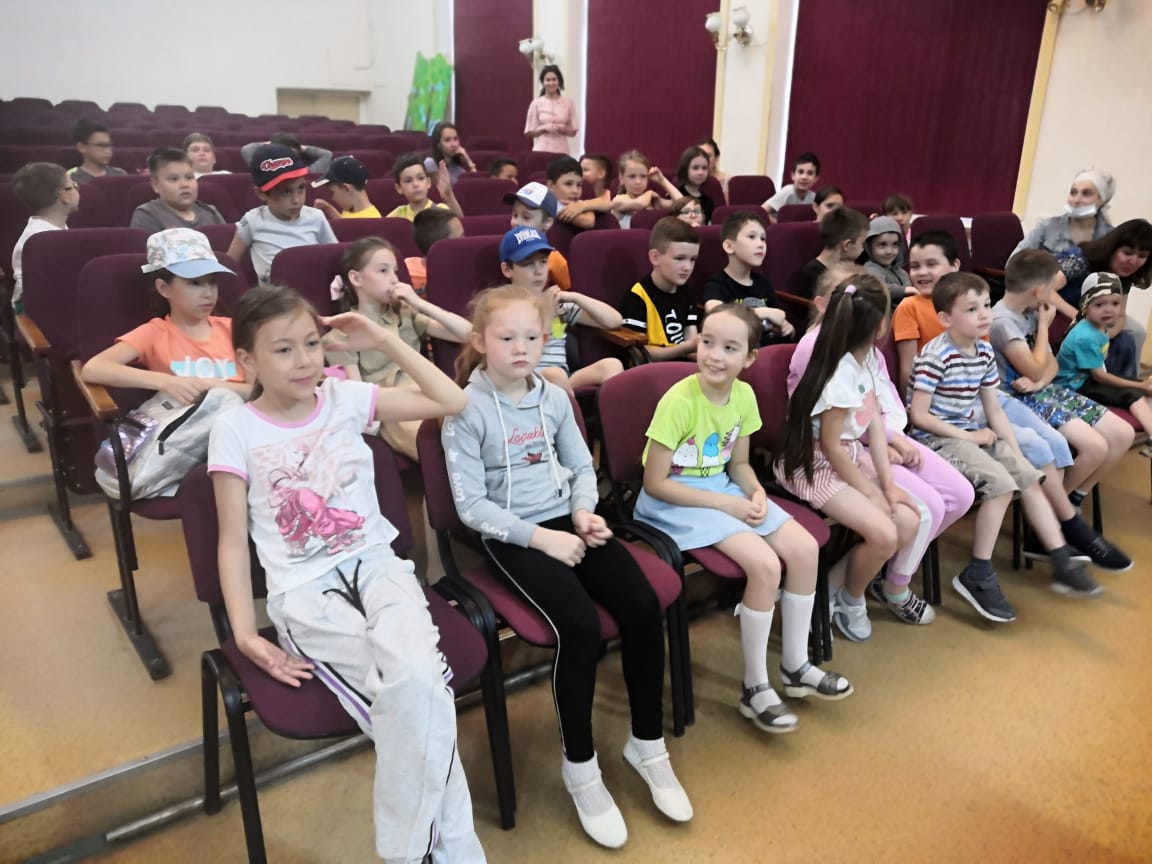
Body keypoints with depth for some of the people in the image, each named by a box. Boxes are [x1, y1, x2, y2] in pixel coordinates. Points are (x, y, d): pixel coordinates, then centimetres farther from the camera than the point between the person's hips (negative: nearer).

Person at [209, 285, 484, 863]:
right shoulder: (235, 432, 0)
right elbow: (234, 543, 1)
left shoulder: (348, 398, 5)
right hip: (304, 590, -2)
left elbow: (452, 402, 6)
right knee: (415, 689, -27)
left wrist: (383, 341, 3)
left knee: (416, 679, -29)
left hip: (376, 564, 2)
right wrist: (244, 632, -9)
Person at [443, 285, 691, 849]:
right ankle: (580, 766, -3)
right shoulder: (466, 410, -9)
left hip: (566, 522, 5)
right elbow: (471, 506, -12)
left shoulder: (555, 397, 7)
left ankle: (647, 744, 8)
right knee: (581, 626, -27)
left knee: (644, 607, -14)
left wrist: (584, 512, -6)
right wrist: (539, 536, -19)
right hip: (511, 537, -5)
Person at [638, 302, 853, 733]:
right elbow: (655, 483, -21)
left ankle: (795, 666, 15)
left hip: (724, 488, 7)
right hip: (676, 500, -7)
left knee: (805, 548, -5)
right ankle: (755, 686, -3)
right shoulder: (679, 401, -23)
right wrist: (727, 504, -20)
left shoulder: (744, 394, -3)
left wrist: (757, 494, -13)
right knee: (765, 564, -23)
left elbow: (739, 463, 9)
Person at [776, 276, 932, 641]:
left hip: (850, 457, 9)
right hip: (815, 466, -9)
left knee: (912, 518, -2)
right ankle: (850, 600, 7)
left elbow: (874, 422, -1)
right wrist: (875, 493, -11)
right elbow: (831, 447, -21)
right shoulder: (841, 374, -27)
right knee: (884, 534, -21)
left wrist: (889, 484, -6)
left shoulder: (865, 359, 0)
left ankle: (896, 591, 25)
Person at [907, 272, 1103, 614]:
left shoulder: (984, 352, 6)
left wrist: (1017, 453, 2)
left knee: (1030, 478, 4)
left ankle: (1063, 563, 14)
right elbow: (918, 415, -19)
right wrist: (967, 436, -16)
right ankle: (977, 576, -12)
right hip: (938, 439, -9)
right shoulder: (935, 357, -19)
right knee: (1000, 483, -23)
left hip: (973, 434, 9)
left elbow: (994, 410, 11)